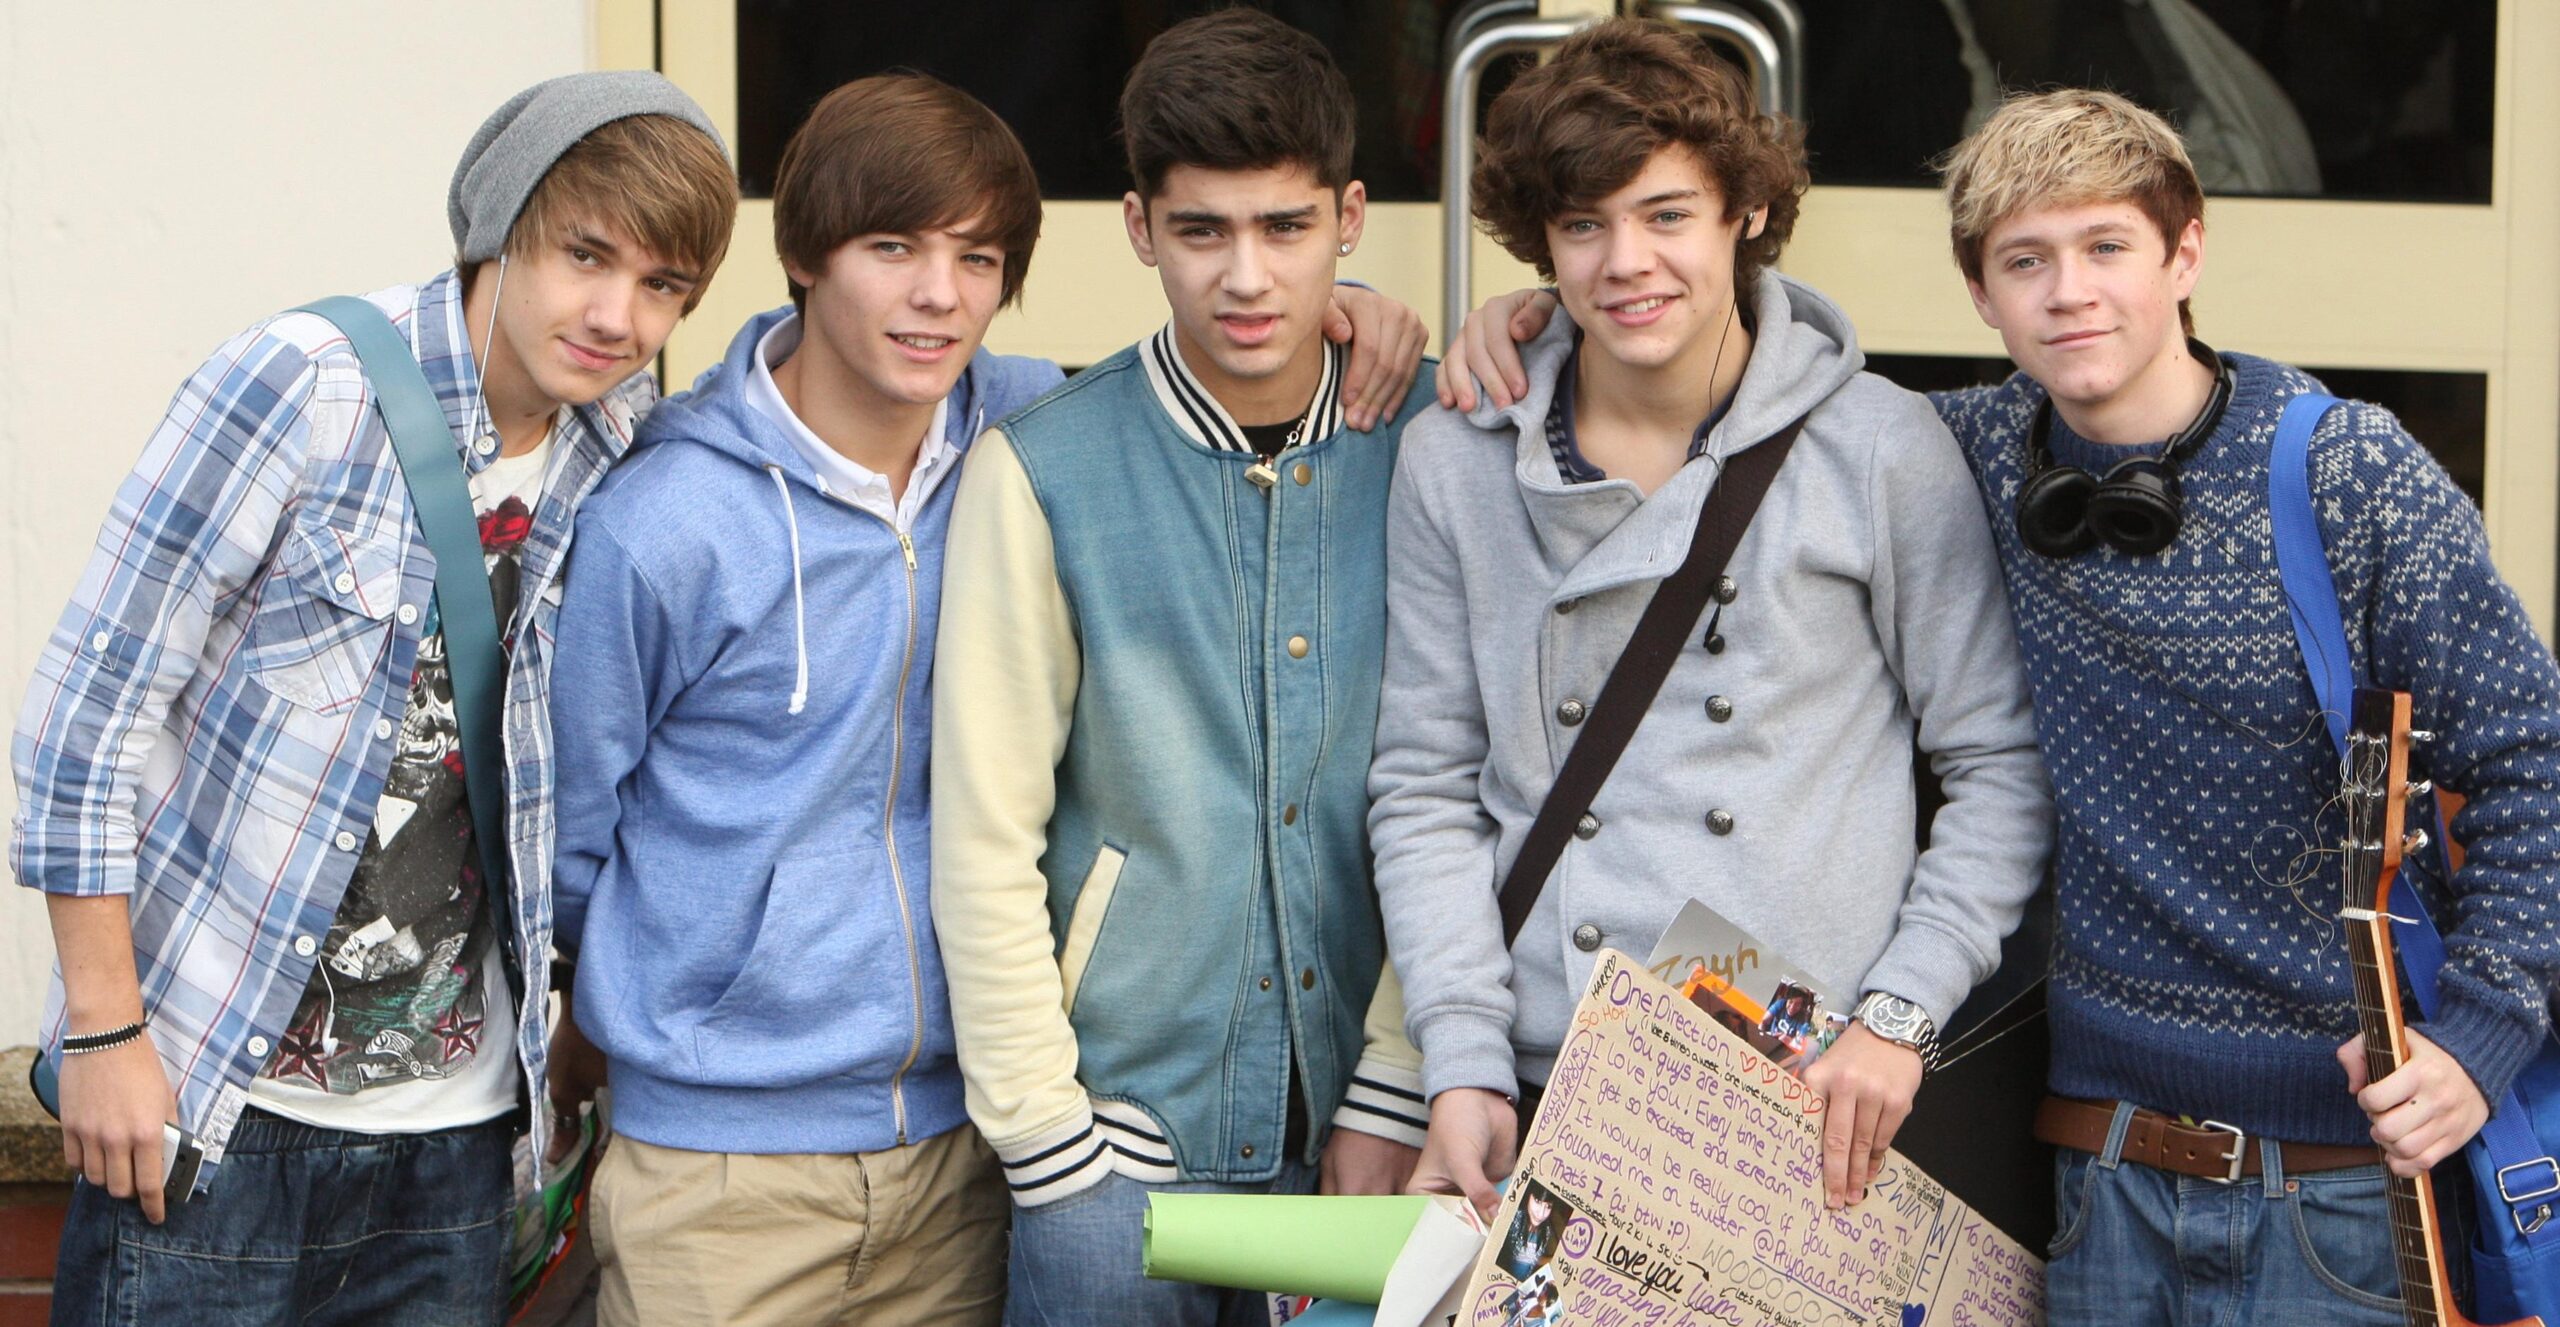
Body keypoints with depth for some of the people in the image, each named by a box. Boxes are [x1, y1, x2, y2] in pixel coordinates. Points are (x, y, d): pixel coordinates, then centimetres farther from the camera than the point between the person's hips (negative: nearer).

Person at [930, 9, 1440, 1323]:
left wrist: (1389, 1101, -3)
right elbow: (984, 848, -6)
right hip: (1124, 1130, -2)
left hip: (1359, 1129, 2)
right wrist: (1048, 1146, -7)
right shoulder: (1039, 471, -8)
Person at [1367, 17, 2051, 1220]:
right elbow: (1426, 793, 6)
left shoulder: (1877, 449, -1)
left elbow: (2003, 767, 2)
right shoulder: (1452, 465, 5)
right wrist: (1464, 1066, -5)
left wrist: (1898, 1019, -7)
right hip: (1538, 1096, 2)